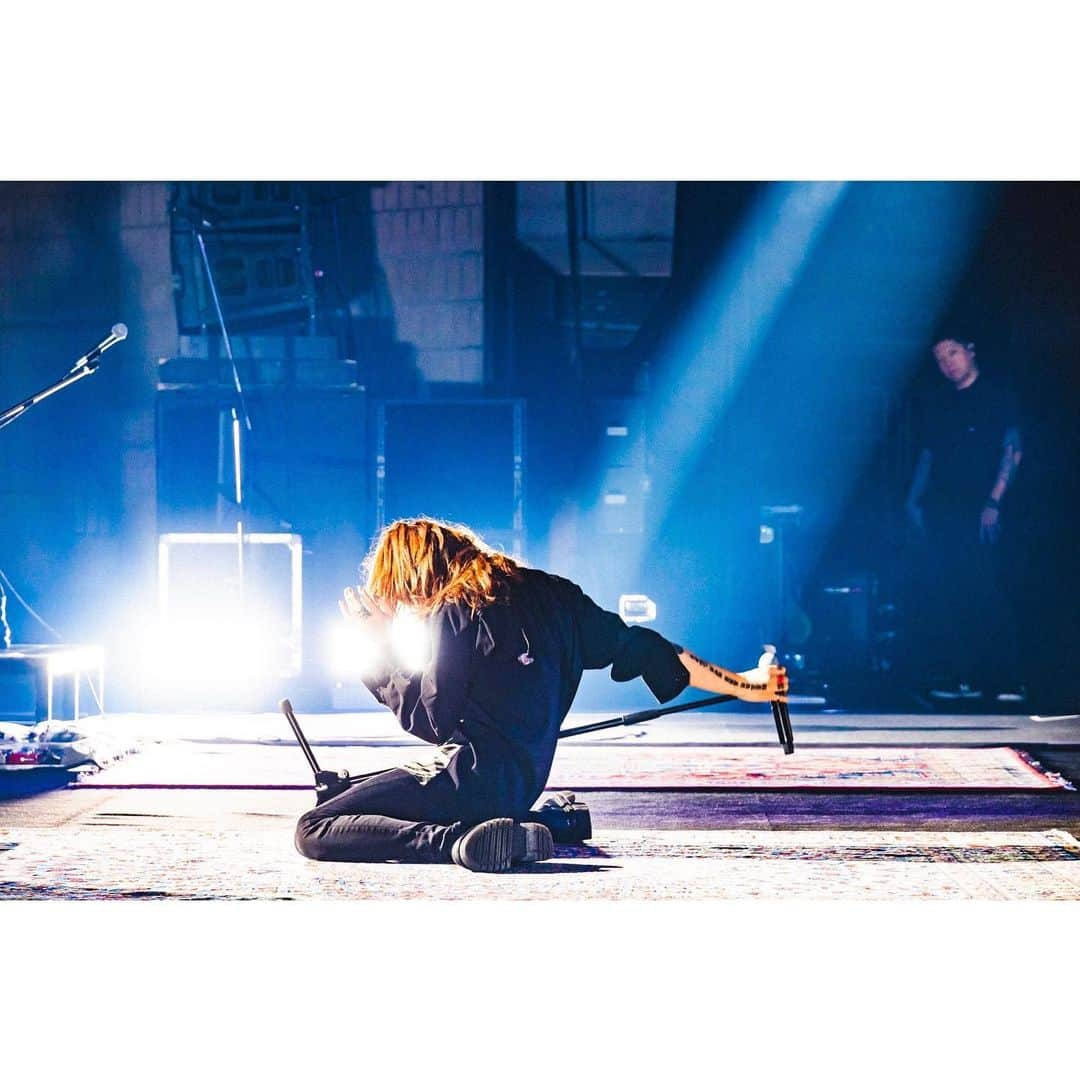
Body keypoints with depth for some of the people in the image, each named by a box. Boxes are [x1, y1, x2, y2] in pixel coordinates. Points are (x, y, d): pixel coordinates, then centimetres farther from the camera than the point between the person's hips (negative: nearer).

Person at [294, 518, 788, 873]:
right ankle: (503, 831, 9)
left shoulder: (457, 614, -11)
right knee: (346, 791, 29)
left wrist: (381, 650, 0)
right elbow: (639, 647, 11)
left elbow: (430, 722, -10)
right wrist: (743, 686, 17)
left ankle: (456, 840, -31)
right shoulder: (549, 595, 10)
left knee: (314, 830, -14)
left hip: (471, 780, -9)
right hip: (522, 784, 9)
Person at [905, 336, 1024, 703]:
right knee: (946, 595, -1)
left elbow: (1013, 450, -4)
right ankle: (959, 677, 3)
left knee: (988, 593, -11)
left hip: (979, 511, -5)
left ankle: (1005, 681, -10)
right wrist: (914, 500, 7)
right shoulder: (937, 404, 17)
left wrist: (994, 502, -13)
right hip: (942, 511, 5)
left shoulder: (994, 394, 2)